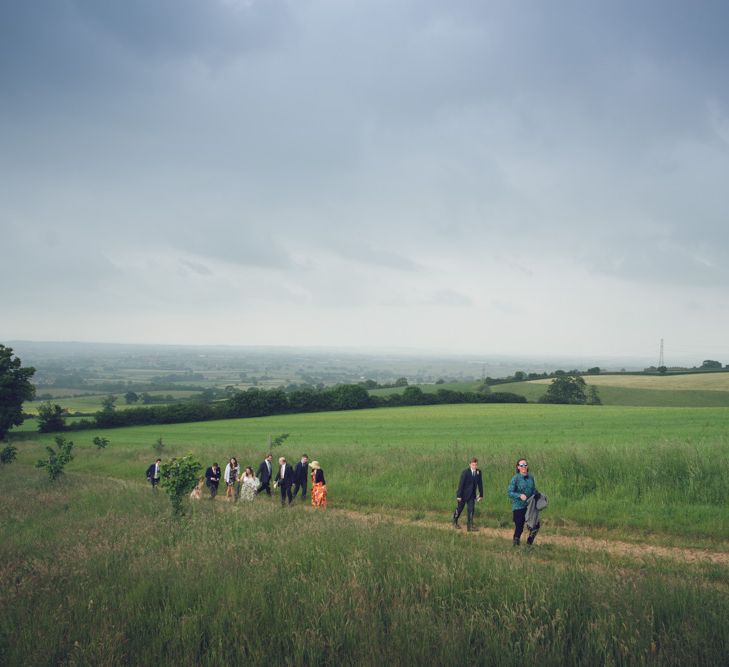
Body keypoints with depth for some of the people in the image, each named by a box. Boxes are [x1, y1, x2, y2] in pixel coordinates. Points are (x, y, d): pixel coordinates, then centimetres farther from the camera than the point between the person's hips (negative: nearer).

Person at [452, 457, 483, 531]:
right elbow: (461, 484, -18)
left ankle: (470, 526, -3)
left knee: (471, 509, -6)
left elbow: (480, 484, 4)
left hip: (472, 495, 4)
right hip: (463, 494, -4)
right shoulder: (465, 472, -19)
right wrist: (459, 495, -17)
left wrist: (481, 494, 5)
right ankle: (455, 522, 34)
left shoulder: (478, 472, -4)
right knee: (459, 509, 12)